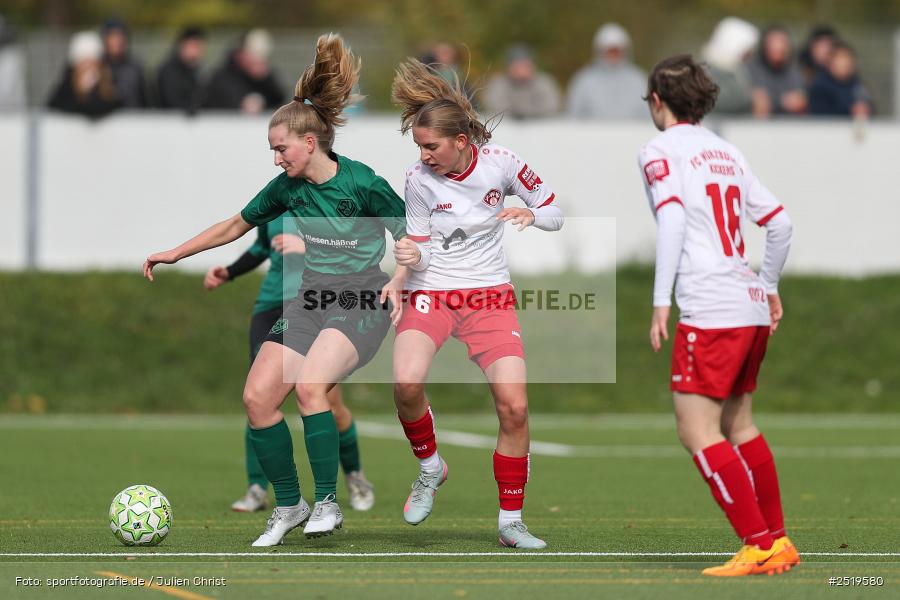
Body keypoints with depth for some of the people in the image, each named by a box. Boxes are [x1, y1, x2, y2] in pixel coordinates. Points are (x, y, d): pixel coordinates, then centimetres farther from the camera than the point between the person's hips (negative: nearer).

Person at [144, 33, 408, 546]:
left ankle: (328, 503, -17)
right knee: (257, 397, -9)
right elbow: (236, 226, 18)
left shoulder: (363, 184, -14)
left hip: (361, 301, -6)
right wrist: (173, 254, 18)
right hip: (311, 301, 7)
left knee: (308, 384, -30)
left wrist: (397, 282, -21)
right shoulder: (288, 188, 3)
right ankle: (289, 507, 7)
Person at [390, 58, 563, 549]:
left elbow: (554, 213, 1)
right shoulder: (419, 179, -10)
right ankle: (430, 468, 1)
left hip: (490, 296, 1)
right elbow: (422, 246, -1)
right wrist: (412, 256, -24)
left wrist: (532, 215, -21)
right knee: (406, 382, -29)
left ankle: (511, 522, 5)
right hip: (431, 293, -1)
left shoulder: (501, 162, -9)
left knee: (514, 407, -11)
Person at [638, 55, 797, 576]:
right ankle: (779, 541, 18)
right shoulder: (728, 152, 18)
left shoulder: (660, 151, -2)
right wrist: (771, 287, 29)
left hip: (710, 309, -8)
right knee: (738, 424, 18)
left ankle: (760, 544, -11)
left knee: (697, 430, -5)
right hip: (752, 305, 8)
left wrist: (661, 302, -18)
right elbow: (780, 222, 18)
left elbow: (671, 216, -17)